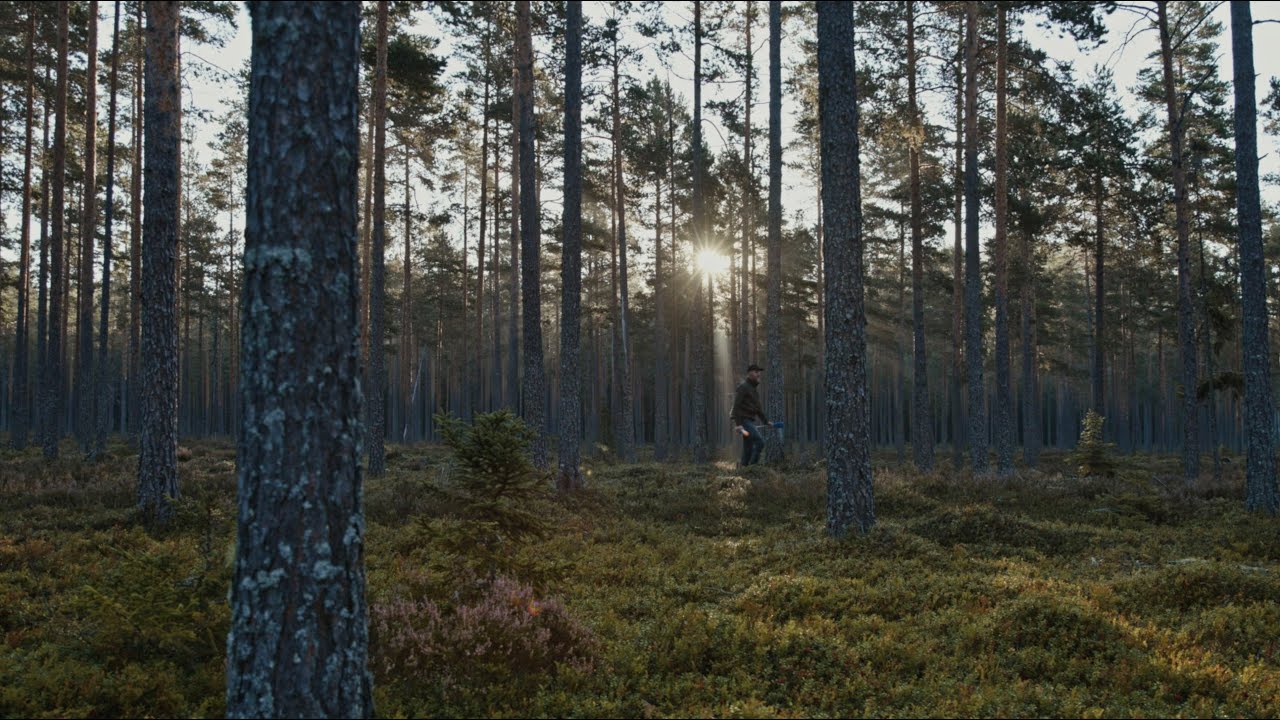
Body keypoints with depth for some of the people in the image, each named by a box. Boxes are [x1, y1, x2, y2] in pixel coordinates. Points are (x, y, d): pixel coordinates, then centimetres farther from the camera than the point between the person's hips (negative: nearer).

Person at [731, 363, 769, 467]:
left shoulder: (753, 388, 19)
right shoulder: (743, 387, -10)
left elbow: (758, 408, 26)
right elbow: (736, 406, -18)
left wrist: (766, 421, 21)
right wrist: (738, 424, -25)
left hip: (750, 421, 10)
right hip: (744, 420, -10)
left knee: (748, 449, 7)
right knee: (760, 442, -20)